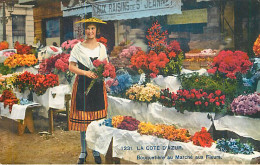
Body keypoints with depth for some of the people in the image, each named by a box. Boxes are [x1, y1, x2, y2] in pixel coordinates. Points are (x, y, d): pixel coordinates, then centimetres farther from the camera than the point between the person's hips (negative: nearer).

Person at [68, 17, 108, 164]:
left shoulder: (102, 47, 9)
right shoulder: (78, 47, 2)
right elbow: (71, 66, -1)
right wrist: (85, 72, -15)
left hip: (98, 85, 2)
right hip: (82, 85, -1)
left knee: (97, 119, 3)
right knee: (82, 118, 2)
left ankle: (96, 151, 17)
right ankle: (83, 151, 17)